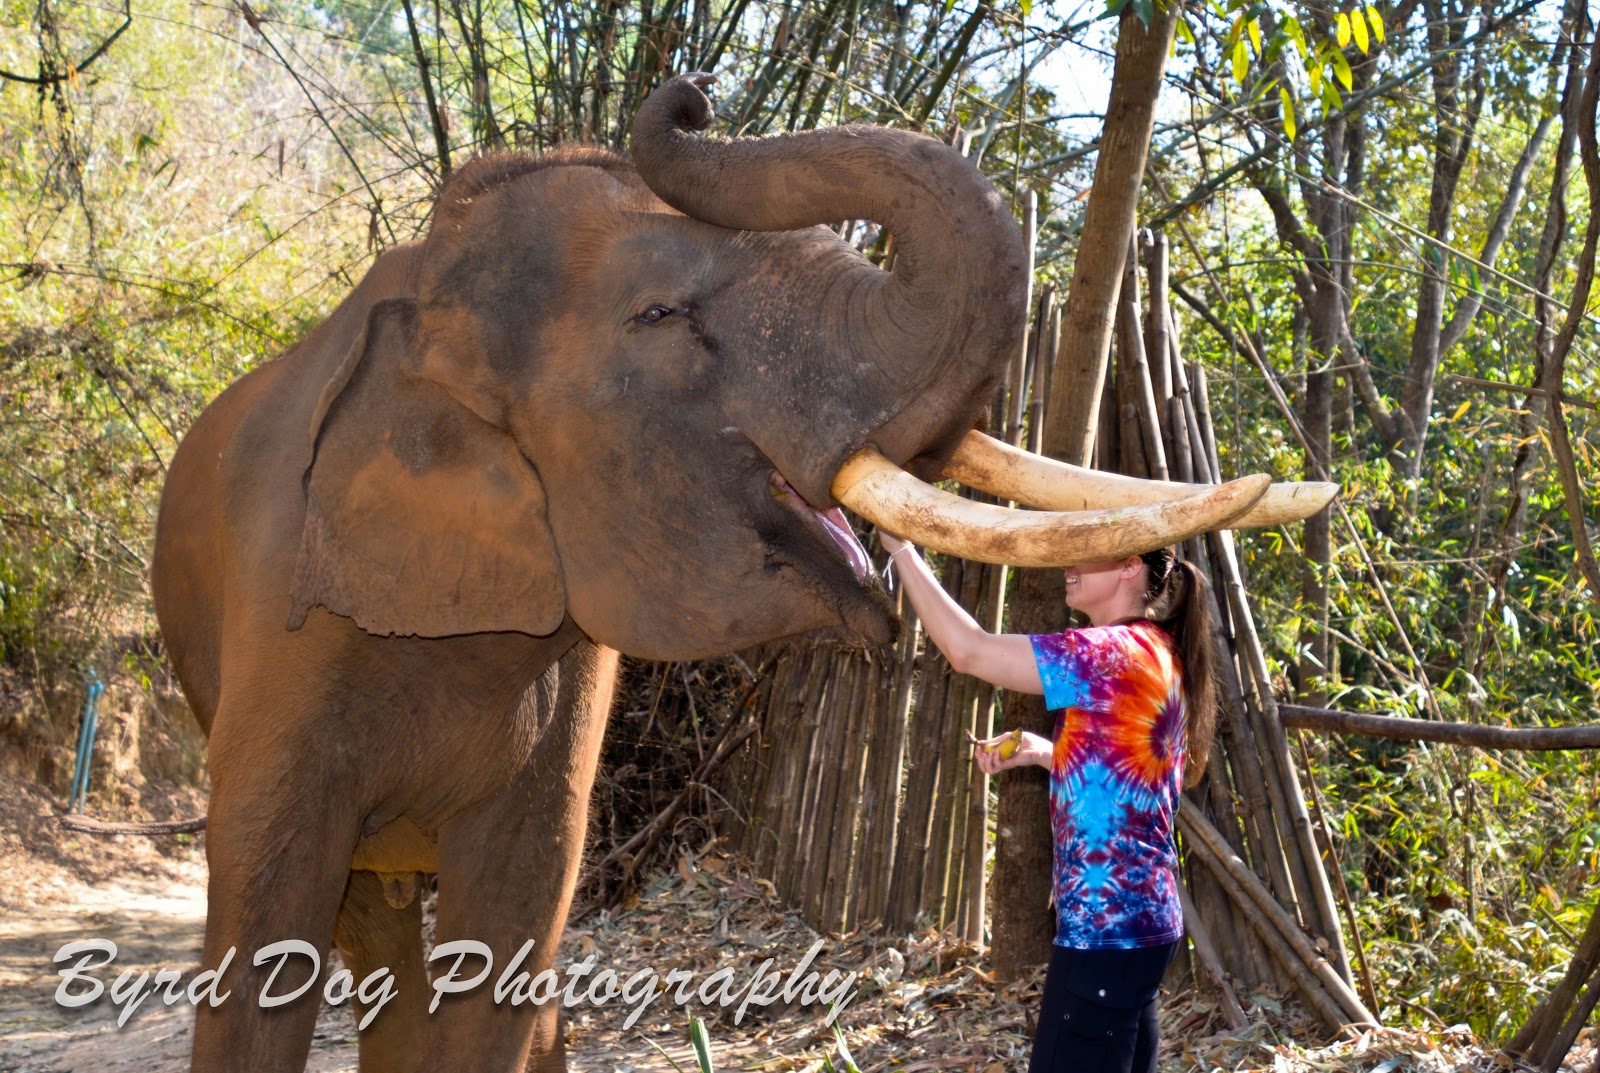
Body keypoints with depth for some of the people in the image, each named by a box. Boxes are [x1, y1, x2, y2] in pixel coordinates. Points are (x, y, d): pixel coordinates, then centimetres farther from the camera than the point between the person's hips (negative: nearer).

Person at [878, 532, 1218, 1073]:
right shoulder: (1156, 656, 14)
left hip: (1106, 928, -10)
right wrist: (1040, 752, 12)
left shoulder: (1122, 652, -16)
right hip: (1136, 920, 10)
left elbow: (967, 650, -19)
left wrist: (901, 547, -10)